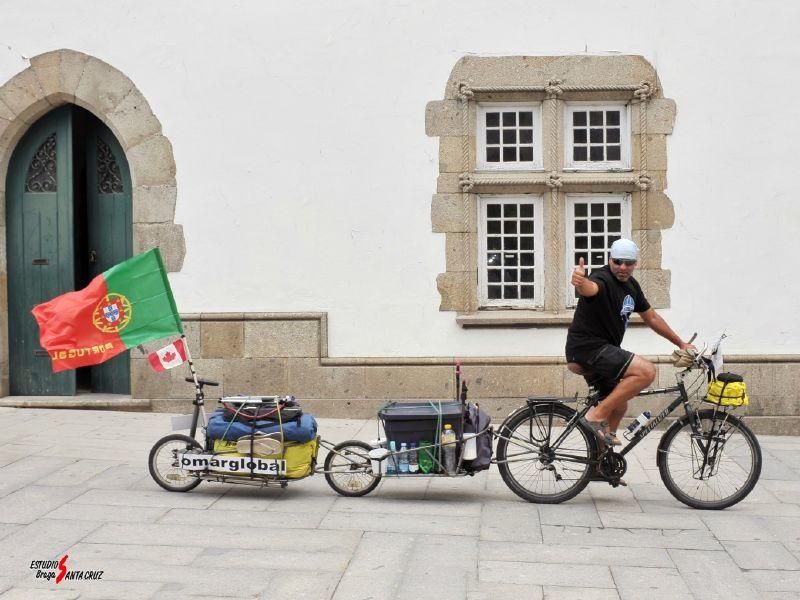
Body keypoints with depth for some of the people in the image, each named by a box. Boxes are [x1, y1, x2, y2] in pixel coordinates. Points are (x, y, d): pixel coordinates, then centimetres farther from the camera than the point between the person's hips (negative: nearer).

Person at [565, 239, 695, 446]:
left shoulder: (631, 285, 12)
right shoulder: (603, 279, -17)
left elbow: (652, 317, 20)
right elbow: (591, 288, -43)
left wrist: (682, 344, 20)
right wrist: (580, 282, -68)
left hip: (601, 351, 10)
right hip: (587, 349, -10)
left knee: (619, 407, 17)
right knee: (646, 371, -24)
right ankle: (597, 415, -19)